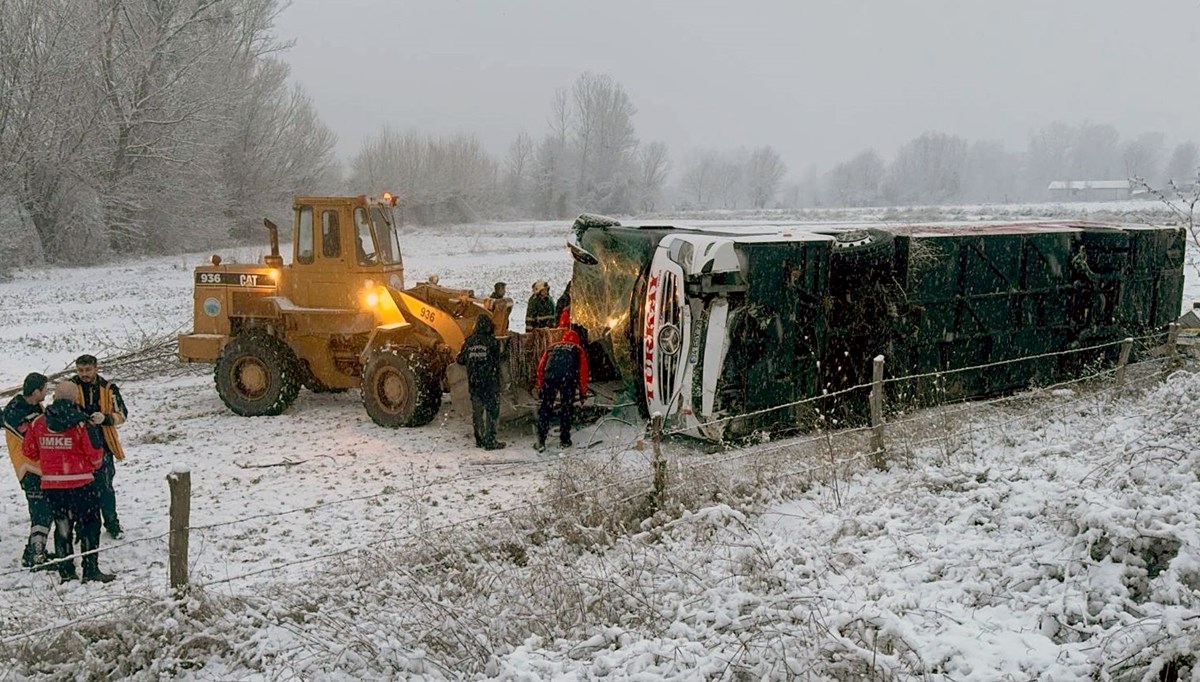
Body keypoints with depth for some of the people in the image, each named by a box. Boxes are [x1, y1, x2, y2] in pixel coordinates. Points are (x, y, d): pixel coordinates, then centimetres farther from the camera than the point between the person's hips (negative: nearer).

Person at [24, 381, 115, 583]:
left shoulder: (39, 422, 0)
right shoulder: (81, 423, -13)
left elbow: (29, 450, 10)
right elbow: (95, 453, -11)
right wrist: (96, 465, 12)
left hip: (51, 484, 4)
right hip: (81, 483, -4)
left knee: (62, 527, 15)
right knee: (89, 525, 6)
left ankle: (66, 572, 17)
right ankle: (91, 571, 2)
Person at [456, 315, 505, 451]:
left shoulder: (469, 341, 2)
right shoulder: (492, 342, -8)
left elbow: (460, 360, 8)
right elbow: (496, 361, -3)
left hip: (474, 382, 4)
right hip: (490, 382, -4)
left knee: (476, 410, 12)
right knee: (491, 411, 0)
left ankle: (479, 439, 17)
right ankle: (489, 441, -2)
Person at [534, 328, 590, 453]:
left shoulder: (552, 348, 32)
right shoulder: (579, 350, 27)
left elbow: (540, 367, 23)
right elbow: (583, 371, 19)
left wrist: (540, 388, 26)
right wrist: (583, 392, 22)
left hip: (550, 376, 1)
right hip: (568, 378, -1)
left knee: (545, 408, 7)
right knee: (566, 408, 14)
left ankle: (540, 442, 2)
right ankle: (564, 440, 19)